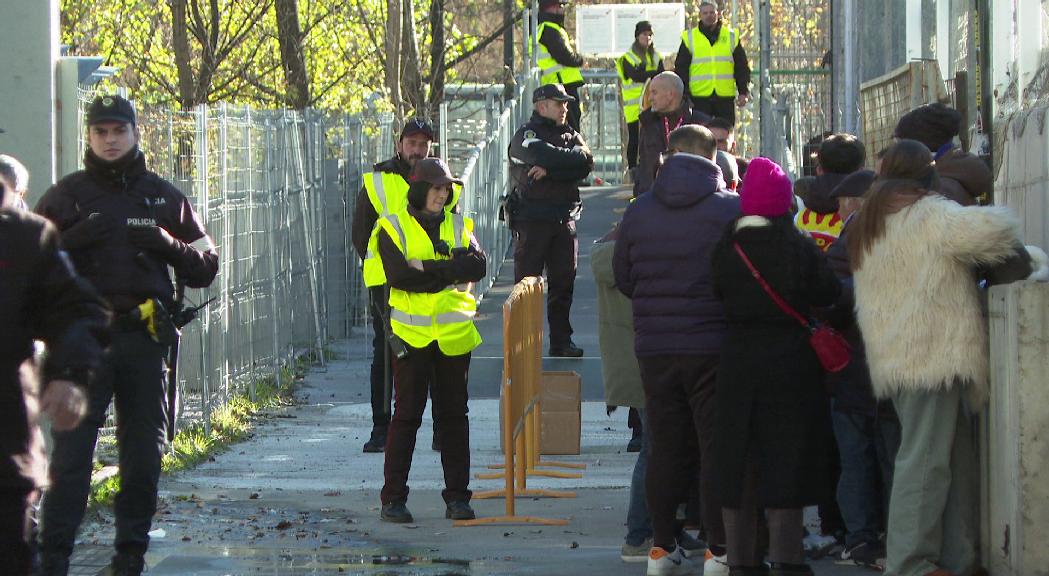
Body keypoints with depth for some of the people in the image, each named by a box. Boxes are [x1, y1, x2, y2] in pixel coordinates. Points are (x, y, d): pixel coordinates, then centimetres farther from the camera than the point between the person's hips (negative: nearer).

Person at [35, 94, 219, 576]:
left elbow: (205, 267, 13)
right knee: (71, 449, -9)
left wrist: (168, 244, -6)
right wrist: (72, 241, -15)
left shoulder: (164, 197, 13)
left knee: (144, 453, 5)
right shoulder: (66, 196, 7)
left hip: (144, 338, 2)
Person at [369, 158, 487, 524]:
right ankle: (393, 499, 2)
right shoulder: (394, 228, 1)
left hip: (454, 335, 3)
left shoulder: (458, 226, 11)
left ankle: (458, 497, 11)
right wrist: (451, 272, -11)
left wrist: (428, 268, -15)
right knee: (406, 415, -2)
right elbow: (398, 275, -14)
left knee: (453, 415, 6)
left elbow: (478, 266, -6)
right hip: (412, 335, -3)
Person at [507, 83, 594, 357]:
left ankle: (561, 341, 11)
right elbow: (543, 155, -23)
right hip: (532, 219, -5)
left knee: (564, 281, 5)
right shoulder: (525, 136, -2)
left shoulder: (570, 134, 14)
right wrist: (573, 156, -8)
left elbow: (585, 165, -4)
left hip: (565, 218, 5)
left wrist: (550, 171, -16)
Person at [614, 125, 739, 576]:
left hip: (654, 347, 3)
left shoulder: (638, 212, 3)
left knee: (664, 446, 10)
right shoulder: (731, 209, -8)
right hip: (712, 344, -3)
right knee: (717, 445, 1)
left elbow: (622, 279, 10)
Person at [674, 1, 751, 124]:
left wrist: (744, 92, 2)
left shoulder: (732, 36, 9)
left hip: (725, 98, 1)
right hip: (699, 98, -1)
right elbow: (680, 70, 6)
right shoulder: (689, 38, 5)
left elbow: (742, 67, 11)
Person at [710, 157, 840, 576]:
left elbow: (716, 294, 3)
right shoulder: (799, 247, -11)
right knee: (784, 460, 3)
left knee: (737, 463, 10)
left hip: (736, 362, 2)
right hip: (789, 360, -2)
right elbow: (828, 294, -4)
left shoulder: (726, 247, -5)